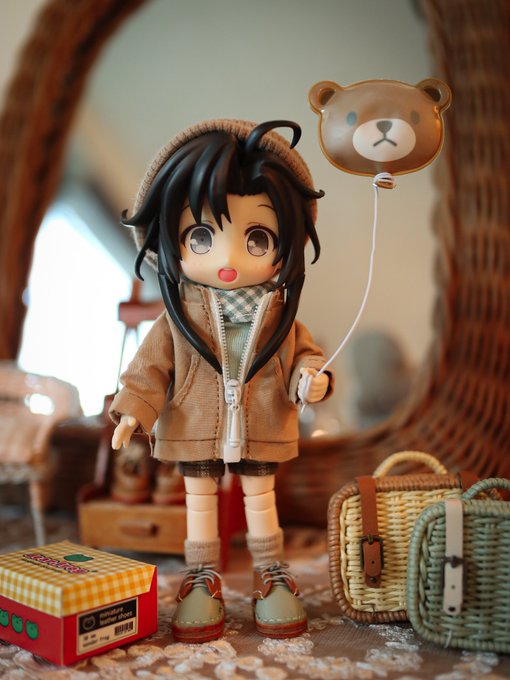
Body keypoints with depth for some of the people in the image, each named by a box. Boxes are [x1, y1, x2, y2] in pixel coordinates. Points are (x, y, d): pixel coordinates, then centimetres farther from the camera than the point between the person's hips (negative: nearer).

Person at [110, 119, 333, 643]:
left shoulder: (280, 316, -8)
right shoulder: (178, 318, -11)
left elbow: (305, 355, 0)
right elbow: (151, 365, -6)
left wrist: (310, 376, -21)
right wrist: (132, 410, -14)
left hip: (262, 434, 1)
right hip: (194, 434, 0)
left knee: (261, 499, 17)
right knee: (199, 501, 14)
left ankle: (272, 578, 33)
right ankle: (202, 581, 31)